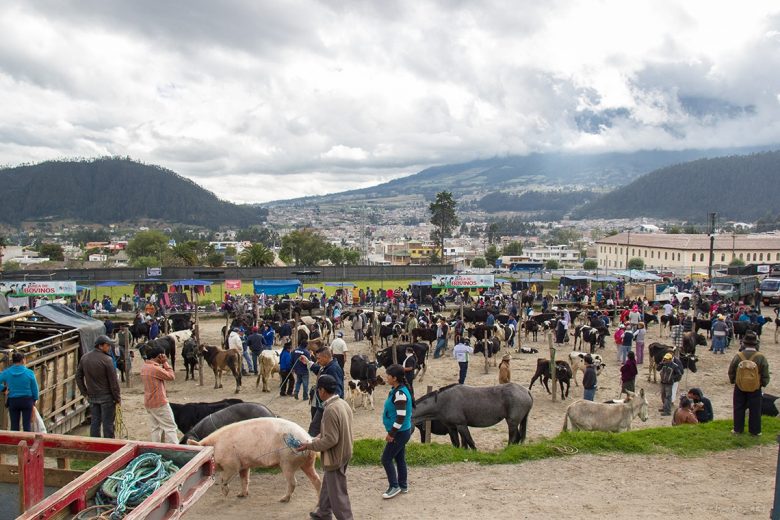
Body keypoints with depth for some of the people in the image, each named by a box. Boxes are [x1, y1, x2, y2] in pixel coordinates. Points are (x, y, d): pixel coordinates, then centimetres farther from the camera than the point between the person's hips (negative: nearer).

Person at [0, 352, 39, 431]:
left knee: (14, 425, 8)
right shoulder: (29, 373, -9)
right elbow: (34, 388, -2)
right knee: (27, 424, 2)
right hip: (27, 400, -2)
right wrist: (35, 399, 13)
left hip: (13, 401, 2)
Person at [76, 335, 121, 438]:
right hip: (106, 397, -6)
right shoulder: (107, 360, -18)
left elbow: (78, 376, 11)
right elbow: (113, 381, -15)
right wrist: (117, 398, -5)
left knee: (94, 422, 14)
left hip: (92, 397, 6)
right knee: (108, 423, 2)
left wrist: (85, 393, 16)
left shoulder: (85, 358, 3)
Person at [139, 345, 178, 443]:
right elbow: (171, 376, -13)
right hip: (159, 403, -9)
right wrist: (165, 363, -10)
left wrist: (163, 365, 4)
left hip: (149, 403, 9)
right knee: (170, 427, -3)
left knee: (156, 427, 15)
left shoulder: (144, 367, 7)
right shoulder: (155, 368, -22)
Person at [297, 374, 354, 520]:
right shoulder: (343, 403, 0)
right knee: (328, 484, 27)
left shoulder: (330, 410, -29)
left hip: (335, 456, -10)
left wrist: (310, 445, -17)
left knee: (337, 492, 5)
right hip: (343, 452, 10)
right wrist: (318, 438, 11)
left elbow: (330, 440, -27)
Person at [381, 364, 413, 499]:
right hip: (401, 432, 9)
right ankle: (403, 486, 28)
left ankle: (394, 486, 9)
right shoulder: (397, 390, 6)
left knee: (386, 459, -1)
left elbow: (401, 417, -26)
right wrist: (392, 432, 18)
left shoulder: (400, 394, -25)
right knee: (399, 458, 17)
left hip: (400, 433, -9)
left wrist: (391, 434, -19)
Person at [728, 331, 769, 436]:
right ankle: (755, 431, 20)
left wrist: (733, 381, 15)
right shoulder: (761, 358, -16)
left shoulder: (738, 356, -12)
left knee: (739, 409, 13)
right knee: (755, 410, 12)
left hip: (739, 388, 1)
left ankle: (737, 429, 21)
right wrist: (763, 383, 11)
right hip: (755, 388, -1)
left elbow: (731, 372, -2)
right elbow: (765, 375, -8)